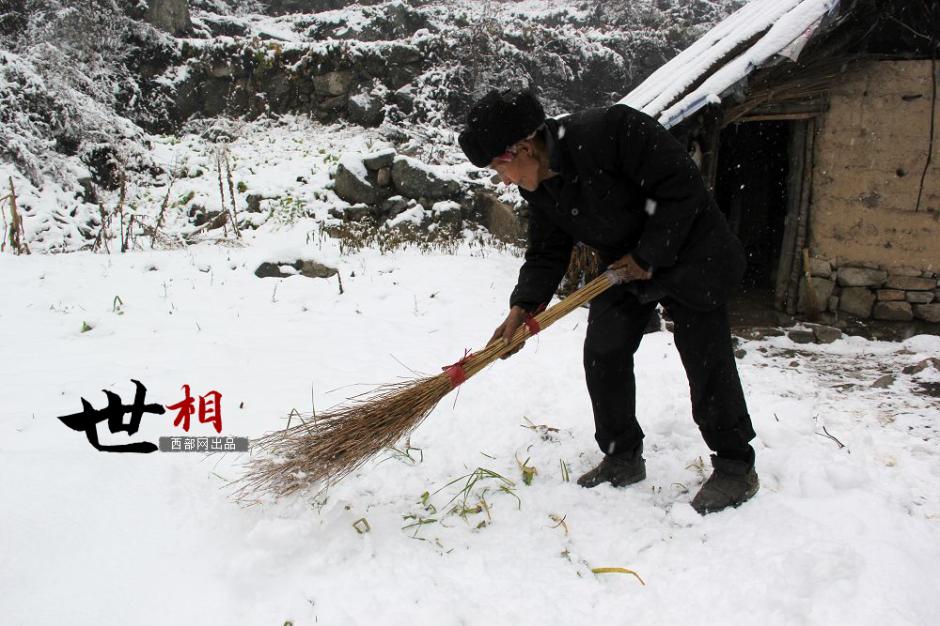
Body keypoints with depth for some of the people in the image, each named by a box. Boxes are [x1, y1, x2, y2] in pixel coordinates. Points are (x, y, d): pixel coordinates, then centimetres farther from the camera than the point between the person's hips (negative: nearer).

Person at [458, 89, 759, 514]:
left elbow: (682, 185, -27)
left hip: (687, 252, -7)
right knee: (602, 354, 2)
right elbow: (546, 254, -3)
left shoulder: (610, 130, -31)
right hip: (624, 268, 7)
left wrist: (649, 256, -22)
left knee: (706, 359, -5)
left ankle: (736, 467, 10)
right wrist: (522, 308, -18)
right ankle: (623, 458, 17)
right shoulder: (539, 188, -6)